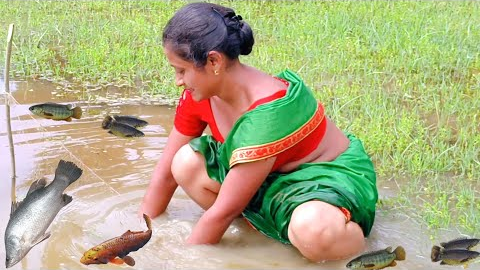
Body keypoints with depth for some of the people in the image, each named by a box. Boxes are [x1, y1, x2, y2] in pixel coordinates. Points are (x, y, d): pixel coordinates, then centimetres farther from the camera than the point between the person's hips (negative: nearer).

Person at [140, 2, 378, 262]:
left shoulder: (269, 111, -34)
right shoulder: (199, 95, -10)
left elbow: (223, 211, -28)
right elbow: (166, 173, 0)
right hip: (276, 175, 8)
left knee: (312, 229, -42)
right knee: (185, 164, -11)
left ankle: (353, 236, -7)